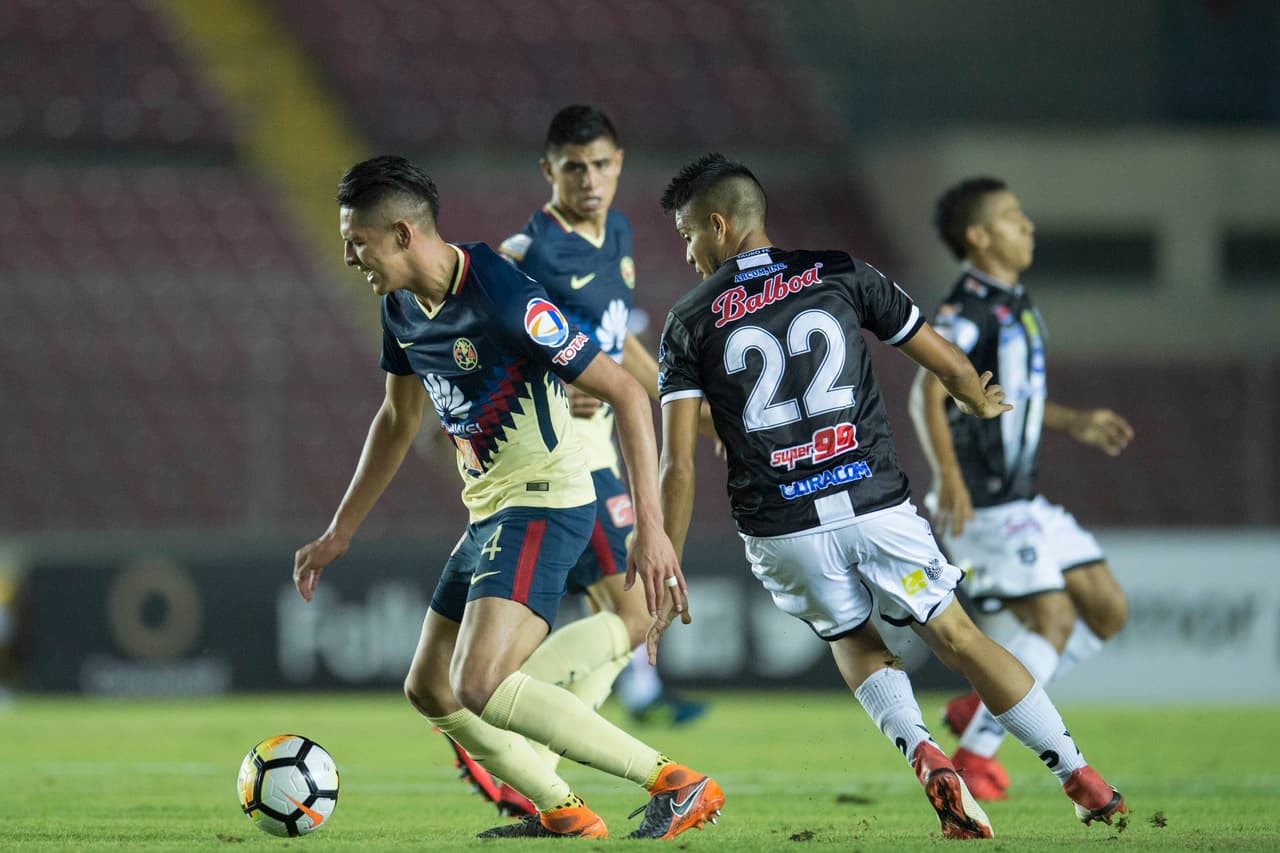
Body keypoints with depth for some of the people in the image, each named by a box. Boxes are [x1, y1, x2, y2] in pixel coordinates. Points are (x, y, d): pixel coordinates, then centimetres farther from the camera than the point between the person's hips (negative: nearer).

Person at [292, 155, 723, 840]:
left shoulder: (505, 300, -23)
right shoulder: (401, 305, 5)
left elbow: (626, 393, -21)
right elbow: (397, 419, 23)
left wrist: (650, 525, -26)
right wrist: (339, 532, 24)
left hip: (544, 503, -10)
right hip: (489, 512, 10)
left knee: (480, 687, -25)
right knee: (429, 689, 14)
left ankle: (678, 787, -22)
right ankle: (563, 815, 24)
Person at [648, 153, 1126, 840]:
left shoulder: (689, 324, 4)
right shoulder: (839, 275, 7)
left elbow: (678, 464, -3)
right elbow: (948, 365, 14)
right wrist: (981, 402, 36)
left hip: (781, 531, 0)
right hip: (876, 503, 1)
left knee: (854, 642, 23)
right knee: (957, 637, 13)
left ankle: (922, 752, -3)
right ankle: (1078, 775, 8)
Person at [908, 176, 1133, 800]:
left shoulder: (1015, 306, 17)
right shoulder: (967, 311, -14)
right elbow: (928, 394, -26)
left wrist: (1074, 423, 26)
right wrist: (951, 479, -39)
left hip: (1022, 501, 10)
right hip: (983, 507, -10)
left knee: (1107, 609, 7)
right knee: (1054, 619, -15)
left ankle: (977, 708, 12)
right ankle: (975, 754, -7)